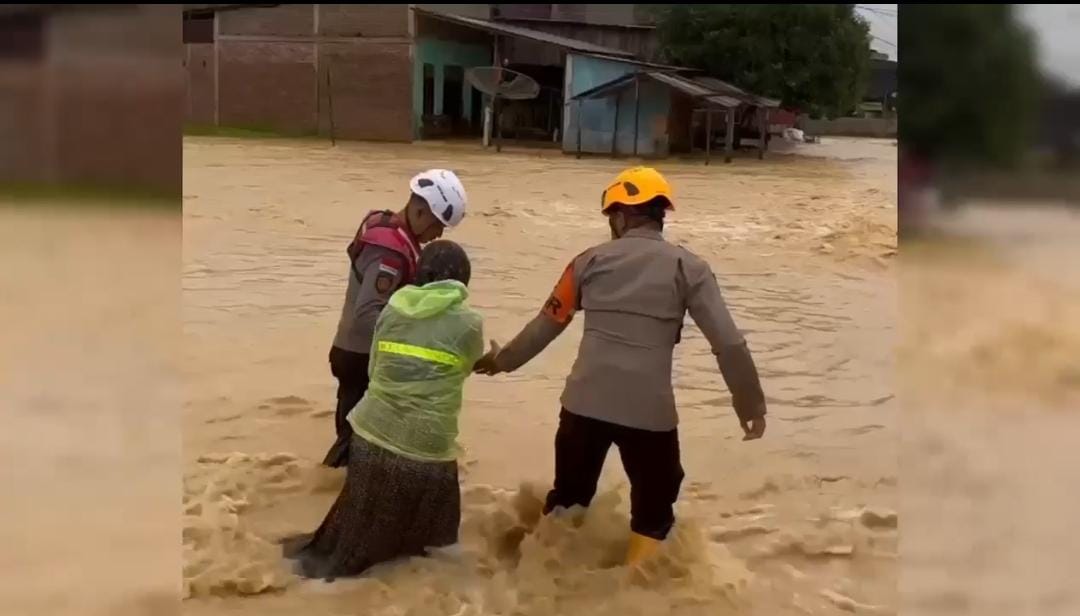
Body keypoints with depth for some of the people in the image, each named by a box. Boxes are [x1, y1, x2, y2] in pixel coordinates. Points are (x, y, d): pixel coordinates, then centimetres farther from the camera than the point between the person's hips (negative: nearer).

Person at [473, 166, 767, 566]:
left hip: (585, 403, 3)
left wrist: (502, 360, 30)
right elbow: (728, 344, -6)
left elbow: (546, 325, 14)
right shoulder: (687, 268, -1)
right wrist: (751, 405, 5)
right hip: (649, 410, -3)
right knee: (653, 510, 17)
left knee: (568, 495, 23)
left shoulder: (591, 260, 5)